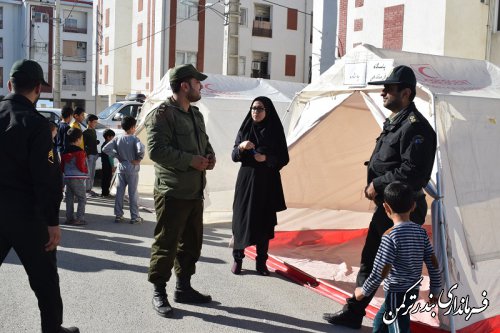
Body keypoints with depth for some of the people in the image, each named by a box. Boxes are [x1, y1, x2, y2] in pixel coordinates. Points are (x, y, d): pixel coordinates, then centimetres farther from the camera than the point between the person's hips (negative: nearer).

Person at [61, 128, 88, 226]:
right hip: (78, 178, -7)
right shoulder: (79, 152, -13)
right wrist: (86, 170, 1)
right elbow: (81, 166, -18)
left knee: (69, 198, 12)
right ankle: (80, 219, -5)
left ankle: (69, 218, 15)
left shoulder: (65, 151, 10)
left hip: (67, 177, 7)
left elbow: (62, 167, 12)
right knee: (82, 199, 0)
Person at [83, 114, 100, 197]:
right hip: (89, 155, -9)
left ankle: (90, 189, 20)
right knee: (88, 173, -6)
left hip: (94, 154, 9)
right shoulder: (85, 133, -12)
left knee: (92, 173, 13)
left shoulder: (93, 131, 15)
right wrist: (86, 153, -22)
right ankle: (87, 190, -1)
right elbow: (83, 145, -15)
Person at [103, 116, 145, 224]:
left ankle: (118, 215, 13)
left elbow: (105, 149, -2)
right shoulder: (134, 139, -11)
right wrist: (138, 159, -13)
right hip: (132, 169, -4)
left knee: (119, 192, 9)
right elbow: (140, 149, -29)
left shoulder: (118, 139, 2)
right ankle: (134, 217, 6)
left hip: (121, 168, 4)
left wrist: (117, 156, 4)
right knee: (133, 193, 2)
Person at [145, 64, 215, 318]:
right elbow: (156, 150, -22)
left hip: (195, 192, 9)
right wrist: (190, 160, -20)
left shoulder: (196, 114, 17)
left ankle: (183, 287, 30)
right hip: (172, 192, -9)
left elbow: (204, 141, 28)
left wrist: (210, 156, 5)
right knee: (166, 244, -2)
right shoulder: (162, 114, -12)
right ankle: (159, 293, 11)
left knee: (191, 243, 16)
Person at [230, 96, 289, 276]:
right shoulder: (244, 130, 4)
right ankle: (237, 259, 14)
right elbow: (234, 156, 2)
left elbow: (284, 159, -1)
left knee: (264, 221, 2)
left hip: (267, 183, -1)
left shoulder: (275, 131, -1)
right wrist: (241, 147, -18)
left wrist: (267, 158, -18)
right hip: (246, 180, 1)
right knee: (241, 219, 1)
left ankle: (261, 262, 13)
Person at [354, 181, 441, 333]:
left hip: (397, 293, -8)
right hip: (412, 291, 8)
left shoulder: (390, 236, -20)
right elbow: (433, 263, 5)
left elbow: (381, 272, -20)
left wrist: (364, 291, -6)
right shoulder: (421, 232, 0)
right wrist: (435, 290, 17)